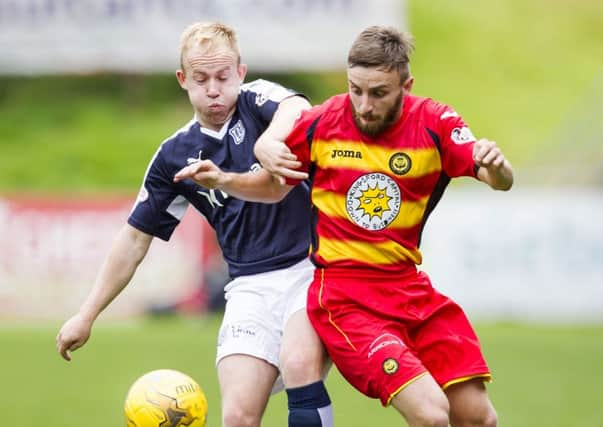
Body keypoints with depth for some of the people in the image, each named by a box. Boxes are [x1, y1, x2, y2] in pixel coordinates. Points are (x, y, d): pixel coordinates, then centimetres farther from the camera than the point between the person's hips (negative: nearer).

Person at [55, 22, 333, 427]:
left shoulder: (257, 100, -1)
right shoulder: (175, 156, 10)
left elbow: (298, 110, -26)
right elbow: (135, 238, 19)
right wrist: (87, 315, 18)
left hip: (313, 267, -3)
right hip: (252, 285, 3)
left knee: (299, 362, -33)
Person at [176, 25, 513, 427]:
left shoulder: (434, 124, -5)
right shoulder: (321, 124, -5)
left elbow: (503, 182, -13)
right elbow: (273, 189, 12)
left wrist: (495, 165, -35)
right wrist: (224, 180, -8)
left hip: (408, 286, 3)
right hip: (343, 295, -3)